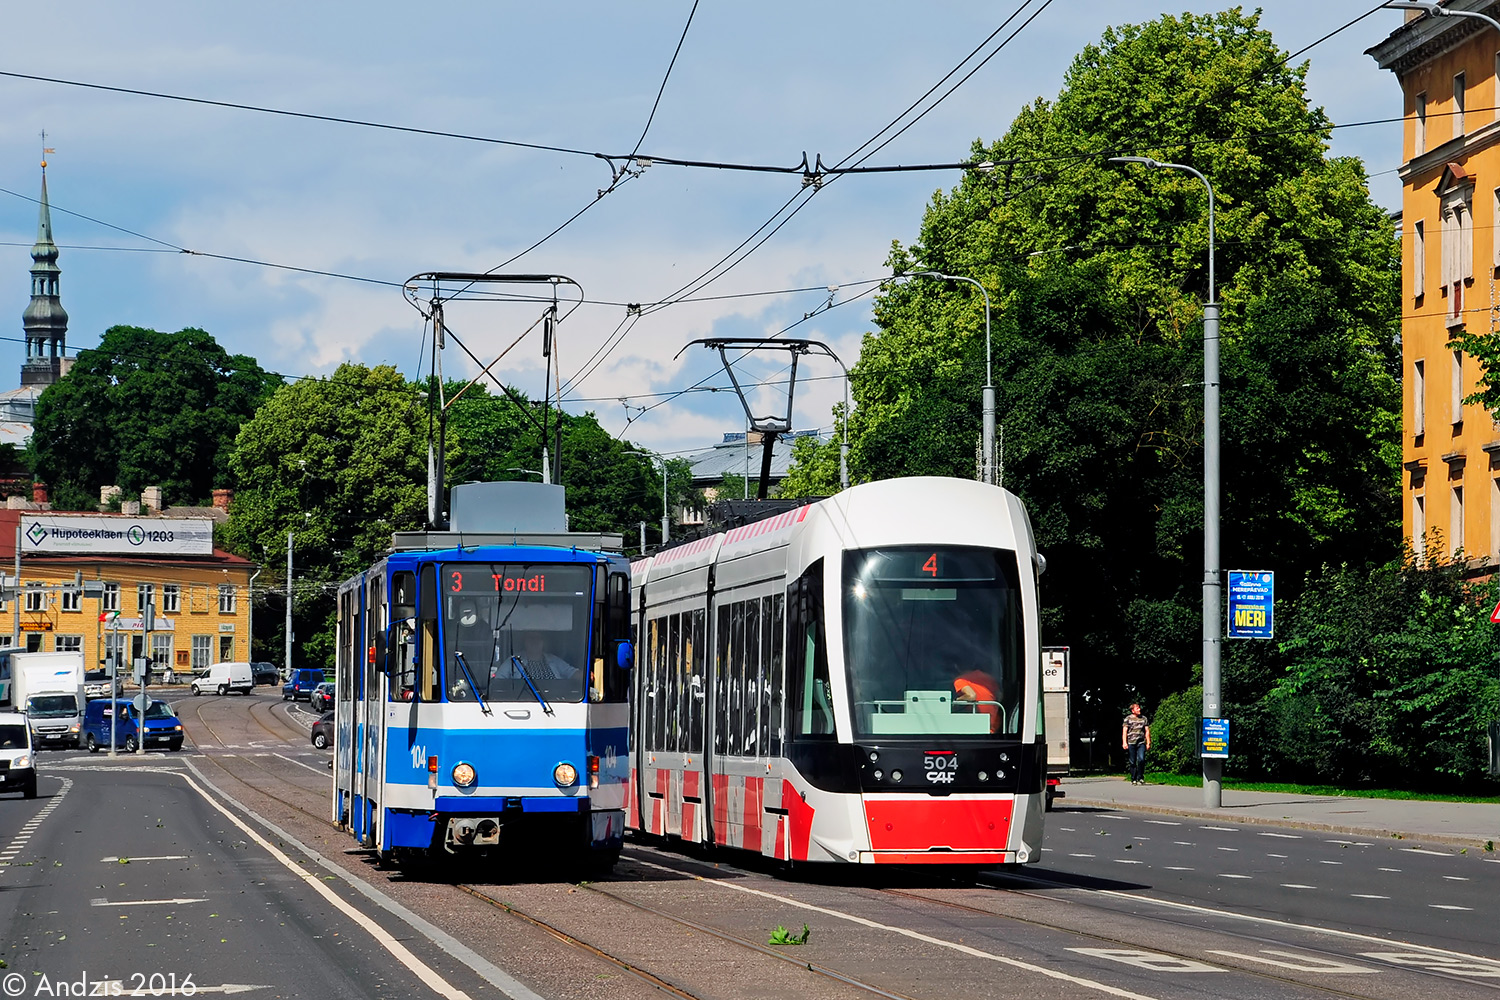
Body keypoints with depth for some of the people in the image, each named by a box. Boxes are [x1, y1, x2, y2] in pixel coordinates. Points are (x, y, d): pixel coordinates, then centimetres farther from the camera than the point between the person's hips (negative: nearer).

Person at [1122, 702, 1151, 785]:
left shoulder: (1144, 719, 14)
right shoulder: (1128, 719, 7)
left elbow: (1147, 731, 15)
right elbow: (1124, 731, 2)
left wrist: (1148, 743, 8)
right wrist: (1124, 742, -9)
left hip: (1141, 743, 1)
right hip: (1131, 743, -1)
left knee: (1141, 759, -16)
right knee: (1132, 762, 0)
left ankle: (1140, 778, -4)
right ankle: (1133, 779, 9)